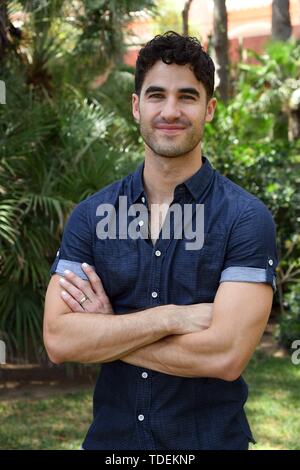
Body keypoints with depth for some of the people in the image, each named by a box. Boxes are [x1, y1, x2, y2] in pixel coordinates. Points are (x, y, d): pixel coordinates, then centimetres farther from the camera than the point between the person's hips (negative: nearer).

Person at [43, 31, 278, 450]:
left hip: (210, 437, -2)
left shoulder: (247, 218, -12)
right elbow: (58, 340, -12)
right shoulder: (90, 215, -2)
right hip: (110, 435, 3)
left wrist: (104, 332, -13)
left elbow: (225, 356, -21)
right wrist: (170, 317, -21)